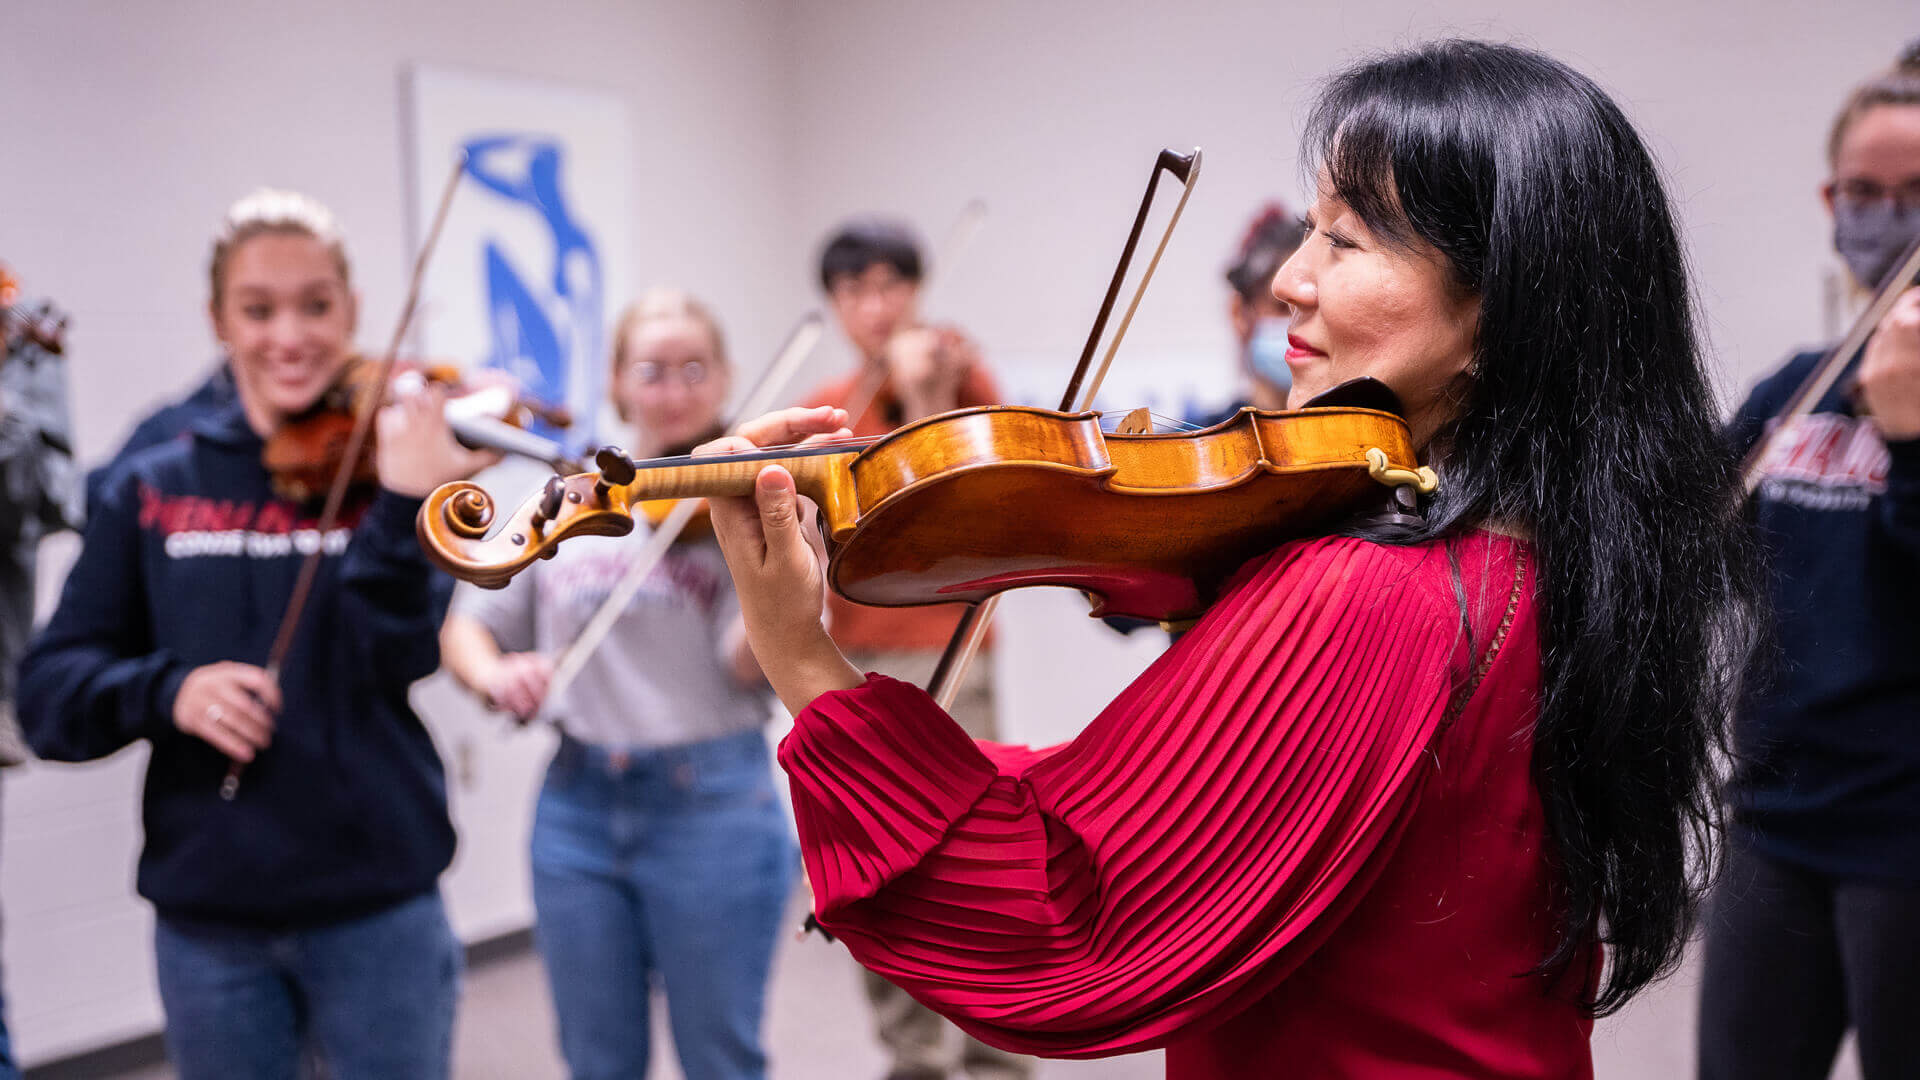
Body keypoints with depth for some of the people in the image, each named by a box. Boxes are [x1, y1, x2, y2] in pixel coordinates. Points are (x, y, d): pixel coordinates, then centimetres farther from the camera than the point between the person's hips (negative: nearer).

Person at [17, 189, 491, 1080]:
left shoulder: (391, 461, -3)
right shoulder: (152, 491, 2)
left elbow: (400, 659, -17)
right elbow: (48, 693, -2)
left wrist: (403, 504, -32)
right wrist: (166, 689, -21)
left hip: (378, 912, -2)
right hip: (207, 919, 2)